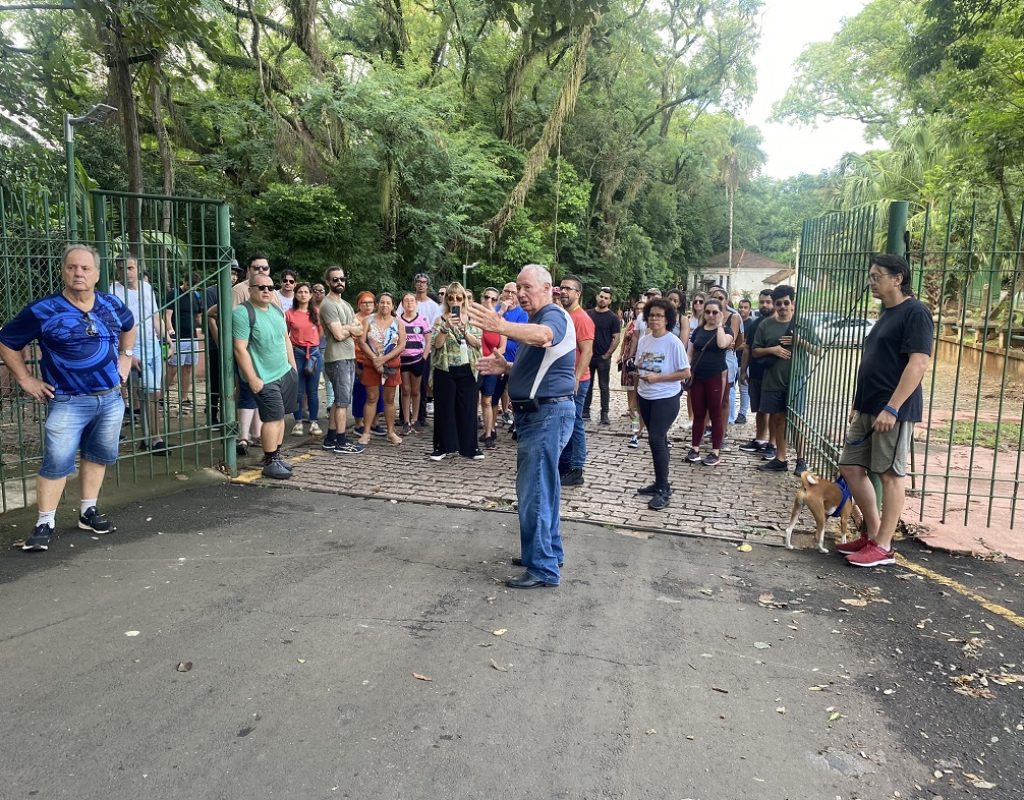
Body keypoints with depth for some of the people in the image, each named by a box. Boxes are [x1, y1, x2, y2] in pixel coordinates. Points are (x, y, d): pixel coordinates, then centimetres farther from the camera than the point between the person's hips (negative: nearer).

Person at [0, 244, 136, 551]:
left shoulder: (111, 305, 4)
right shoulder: (43, 311, -9)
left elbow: (130, 328, 27)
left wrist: (125, 359, 17)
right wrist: (26, 380, -1)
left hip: (111, 398, 5)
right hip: (68, 402, -4)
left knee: (99, 456, 12)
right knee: (56, 463, -5)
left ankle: (88, 512, 26)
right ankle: (44, 524, 6)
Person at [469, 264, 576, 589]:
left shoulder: (555, 315, -15)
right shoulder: (535, 320, 19)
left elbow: (542, 336, -41)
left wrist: (501, 326, -57)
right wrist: (505, 367, 7)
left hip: (548, 413, -11)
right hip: (537, 413, 11)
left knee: (534, 491, -9)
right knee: (542, 486, 18)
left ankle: (543, 568, -1)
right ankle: (550, 553, 31)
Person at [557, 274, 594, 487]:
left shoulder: (581, 318, -14)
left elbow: (587, 352, -21)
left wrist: (575, 378, -26)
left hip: (575, 381, -9)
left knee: (574, 424, -2)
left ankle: (576, 471, 7)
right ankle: (563, 464, 26)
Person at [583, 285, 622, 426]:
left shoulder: (613, 317, -3)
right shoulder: (588, 314, 7)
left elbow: (616, 338, -6)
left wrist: (607, 354, -11)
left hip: (603, 358, -3)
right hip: (588, 355, 4)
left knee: (604, 386, 1)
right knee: (587, 385, 9)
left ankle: (604, 414, 6)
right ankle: (585, 411, 16)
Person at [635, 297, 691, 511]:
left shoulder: (674, 342, -14)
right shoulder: (644, 340, 4)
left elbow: (685, 373, -14)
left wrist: (658, 377, -20)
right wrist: (640, 375, -6)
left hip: (666, 398, -6)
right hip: (645, 396, 6)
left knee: (656, 439, -12)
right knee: (657, 439, 13)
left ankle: (663, 489, -3)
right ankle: (660, 483, 24)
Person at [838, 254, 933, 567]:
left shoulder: (915, 312, -11)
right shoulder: (886, 315, 18)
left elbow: (918, 364, -19)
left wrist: (891, 408, -23)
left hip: (894, 410, -9)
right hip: (868, 408, 9)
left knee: (891, 474, -2)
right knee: (851, 467, 9)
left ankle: (883, 547, 7)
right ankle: (873, 533, 22)